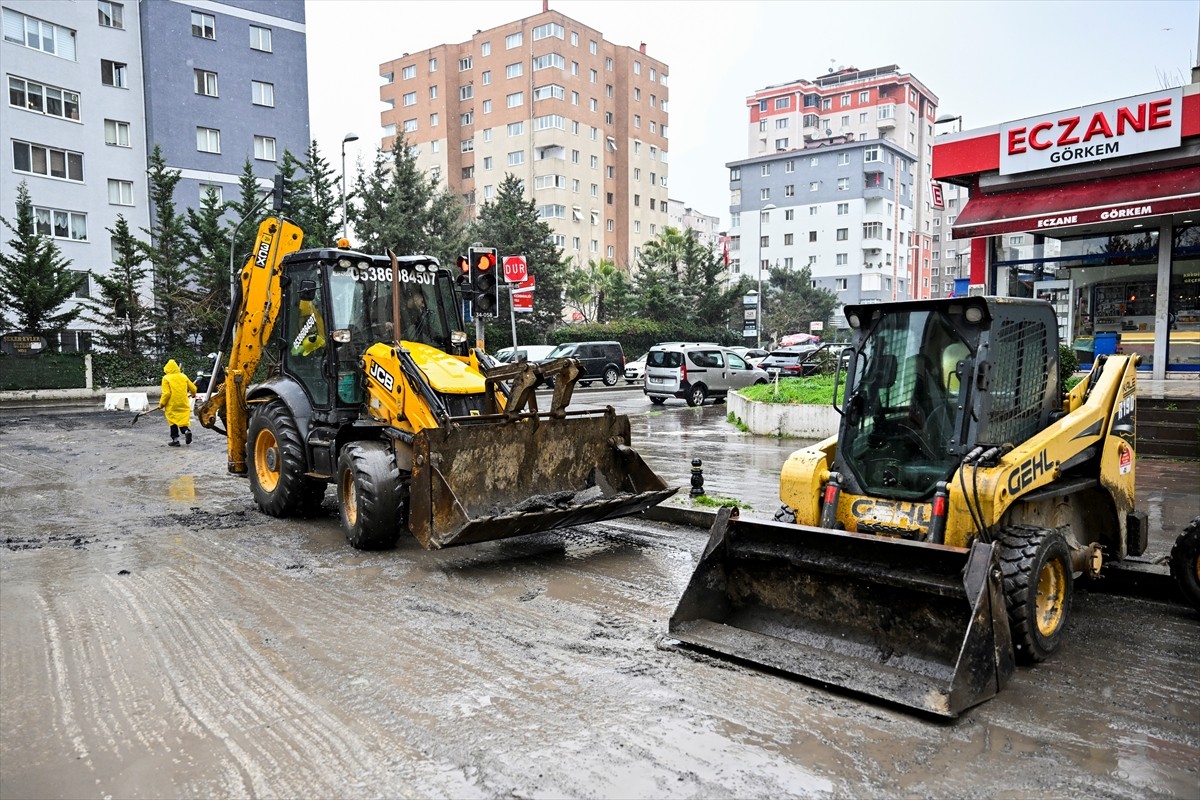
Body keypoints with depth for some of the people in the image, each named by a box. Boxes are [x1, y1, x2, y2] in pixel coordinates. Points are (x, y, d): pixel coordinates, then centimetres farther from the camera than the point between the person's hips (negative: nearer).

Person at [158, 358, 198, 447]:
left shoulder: (166, 378, -6)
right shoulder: (183, 376, 5)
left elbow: (166, 393, -12)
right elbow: (193, 388, 11)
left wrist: (162, 403, 0)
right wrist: (193, 394, 33)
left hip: (172, 405, -3)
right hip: (184, 404, 3)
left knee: (173, 421, 9)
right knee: (183, 419, 8)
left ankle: (175, 439, 9)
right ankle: (186, 430, -22)